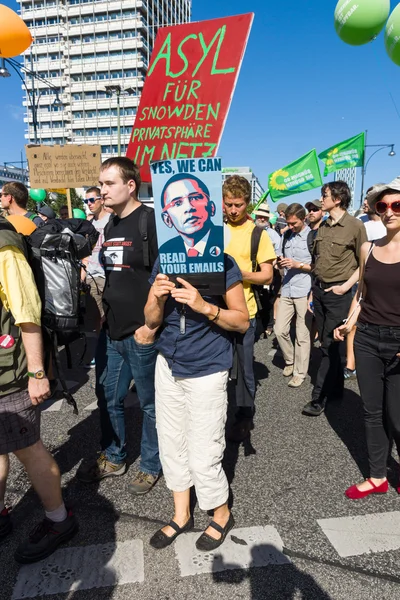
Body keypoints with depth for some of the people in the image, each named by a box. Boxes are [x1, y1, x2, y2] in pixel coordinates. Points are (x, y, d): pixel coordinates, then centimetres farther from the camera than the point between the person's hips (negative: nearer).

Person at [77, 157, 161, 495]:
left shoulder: (150, 221, -13)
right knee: (108, 398, 19)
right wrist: (105, 313, 15)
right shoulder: (110, 225, 12)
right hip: (111, 331, 8)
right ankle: (113, 459, 40)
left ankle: (151, 466, 31)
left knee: (150, 403, 10)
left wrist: (151, 325, -19)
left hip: (141, 334, -8)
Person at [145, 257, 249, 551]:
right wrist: (158, 299, -18)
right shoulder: (163, 262, 1)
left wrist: (205, 306, -26)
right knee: (171, 445, 15)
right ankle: (182, 516, 39)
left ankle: (222, 516, 33)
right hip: (168, 365, 5)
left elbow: (242, 321, -10)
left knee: (203, 457, 3)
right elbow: (151, 321, 4)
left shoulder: (221, 263, -12)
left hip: (207, 371, -5)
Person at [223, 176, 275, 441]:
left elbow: (267, 276, -6)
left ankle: (245, 416, 27)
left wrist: (238, 273, -22)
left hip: (244, 310, -3)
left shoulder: (257, 233, -4)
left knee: (244, 367, 8)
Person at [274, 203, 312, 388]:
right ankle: (290, 361, 30)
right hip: (287, 290, 6)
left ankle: (300, 372, 16)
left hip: (305, 291, -5)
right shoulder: (287, 235, 13)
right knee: (280, 330, 6)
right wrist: (280, 262, 0)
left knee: (302, 335, 3)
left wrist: (298, 265, -17)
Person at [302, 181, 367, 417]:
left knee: (331, 345, -2)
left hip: (338, 293, -6)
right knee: (328, 343, 13)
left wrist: (346, 286, -13)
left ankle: (319, 397, 5)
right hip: (319, 289, 6)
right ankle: (336, 389, 27)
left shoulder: (355, 226, -8)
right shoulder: (323, 226, 10)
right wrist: (314, 289, 14)